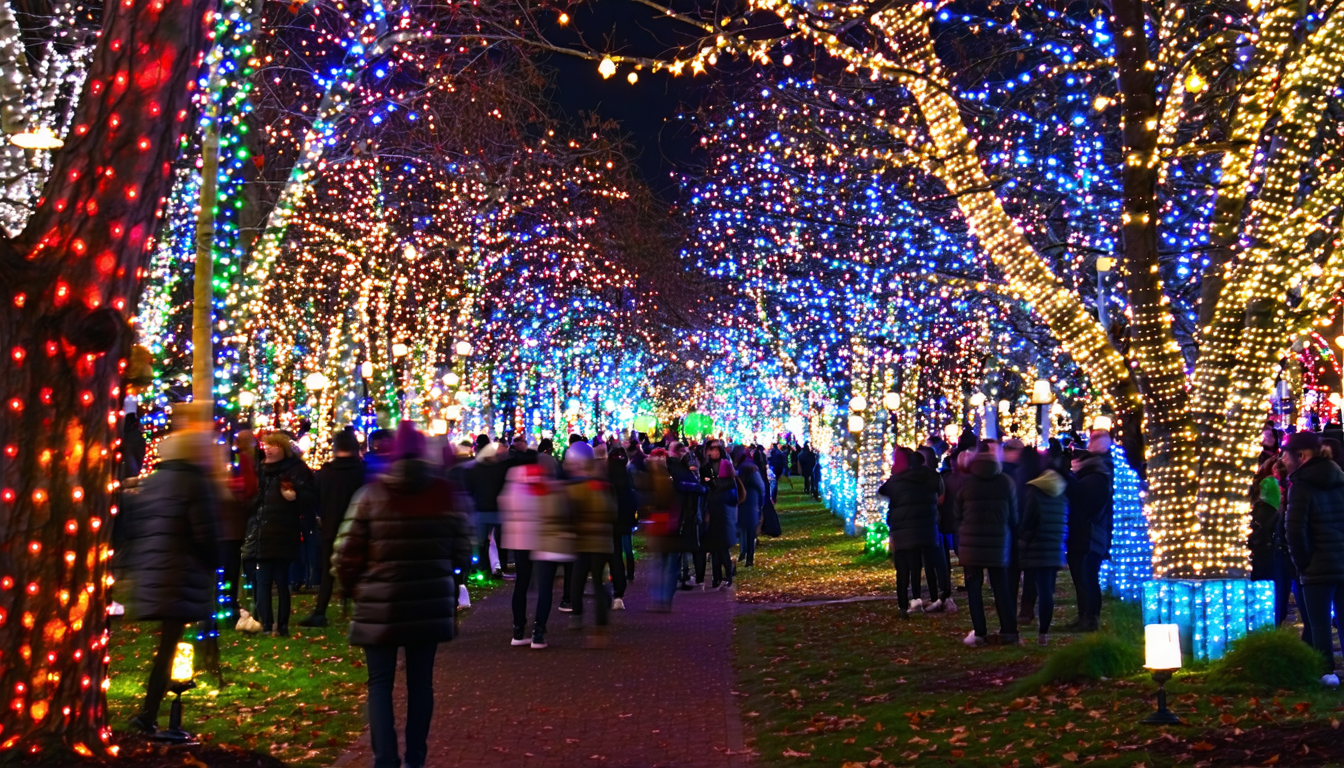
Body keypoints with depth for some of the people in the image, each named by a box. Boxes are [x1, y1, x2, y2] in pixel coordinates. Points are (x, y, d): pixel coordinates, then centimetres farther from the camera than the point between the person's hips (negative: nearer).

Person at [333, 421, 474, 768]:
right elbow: (462, 553, 3)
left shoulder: (371, 495, -8)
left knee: (380, 682, 8)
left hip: (380, 607, -2)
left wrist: (355, 589, 11)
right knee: (420, 681, 13)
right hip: (431, 606, 2)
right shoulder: (448, 494, -1)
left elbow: (346, 555, -7)